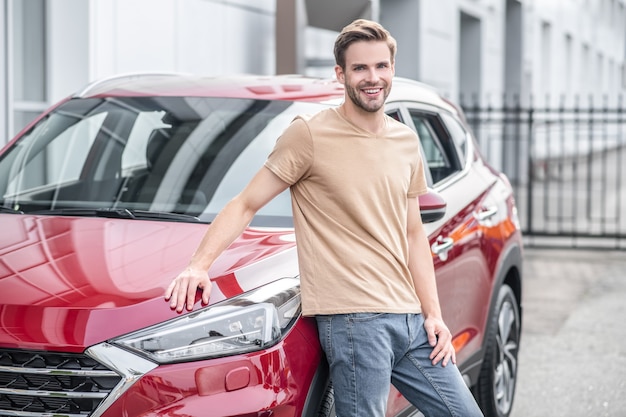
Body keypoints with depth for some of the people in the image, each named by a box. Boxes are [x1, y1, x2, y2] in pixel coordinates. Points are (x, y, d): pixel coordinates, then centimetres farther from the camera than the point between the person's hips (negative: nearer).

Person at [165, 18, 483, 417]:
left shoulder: (407, 141, 15)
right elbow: (246, 204, -4)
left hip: (410, 320, 7)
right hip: (353, 320, -7)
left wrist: (433, 313, 12)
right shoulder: (311, 134, -5)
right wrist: (199, 265, -17)